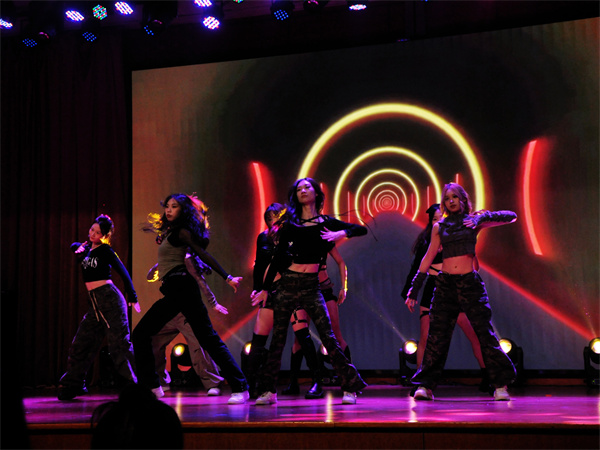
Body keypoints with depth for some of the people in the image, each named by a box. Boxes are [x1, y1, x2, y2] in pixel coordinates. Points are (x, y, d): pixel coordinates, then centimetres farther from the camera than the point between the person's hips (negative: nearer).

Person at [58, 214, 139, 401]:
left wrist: (132, 297, -6)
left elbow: (123, 272, -5)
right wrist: (79, 248, 13)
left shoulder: (105, 251, -5)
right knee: (81, 343, 10)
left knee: (119, 343, -12)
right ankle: (72, 385, 21)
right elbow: (74, 246, 38)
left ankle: (139, 383, -10)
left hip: (110, 298, -8)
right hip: (95, 303, 8)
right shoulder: (86, 249, 15)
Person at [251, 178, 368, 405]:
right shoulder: (290, 223, 9)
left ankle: (350, 387, 1)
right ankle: (268, 390, 8)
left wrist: (342, 233, -13)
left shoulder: (326, 223, 8)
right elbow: (277, 257, 9)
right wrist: (265, 288, 7)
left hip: (311, 286, -1)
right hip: (287, 284, 1)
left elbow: (362, 229, 6)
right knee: (278, 337, 2)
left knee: (328, 337, -6)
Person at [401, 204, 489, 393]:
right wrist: (409, 293, 9)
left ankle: (487, 378, 1)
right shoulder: (426, 241, 7)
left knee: (474, 334, -7)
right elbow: (416, 269, 11)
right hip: (432, 291, 1)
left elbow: (474, 266, 0)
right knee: (425, 338, -3)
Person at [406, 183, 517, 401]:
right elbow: (428, 258, 14)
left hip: (470, 283, -1)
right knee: (437, 335, -2)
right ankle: (425, 385, 2)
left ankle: (500, 385, 5)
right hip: (445, 284, 2)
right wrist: (415, 287, 11)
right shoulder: (439, 227, 12)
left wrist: (482, 218, -9)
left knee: (485, 333, -3)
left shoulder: (473, 220, 7)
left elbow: (511, 216, 4)